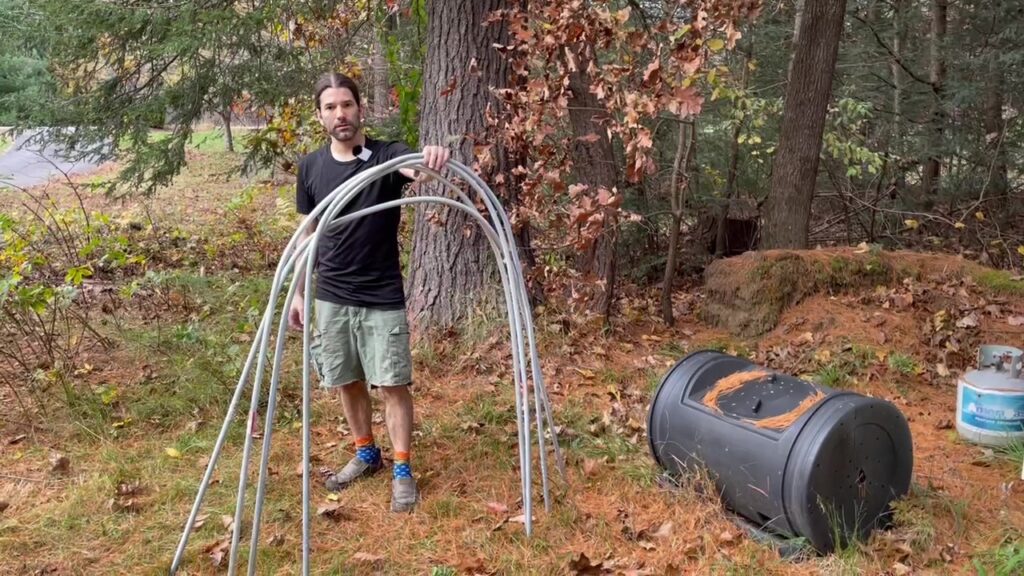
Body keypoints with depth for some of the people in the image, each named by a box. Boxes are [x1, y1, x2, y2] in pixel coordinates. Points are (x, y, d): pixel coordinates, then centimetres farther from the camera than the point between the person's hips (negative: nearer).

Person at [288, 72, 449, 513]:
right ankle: (365, 454, 34)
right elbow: (309, 232, 9)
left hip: (382, 298, -3)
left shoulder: (387, 156, -9)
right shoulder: (311, 166, 2)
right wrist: (298, 292, 9)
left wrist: (434, 158, -56)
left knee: (392, 385, 2)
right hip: (331, 297, 4)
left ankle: (402, 471, 16)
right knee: (347, 382, 14)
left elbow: (420, 170, -32)